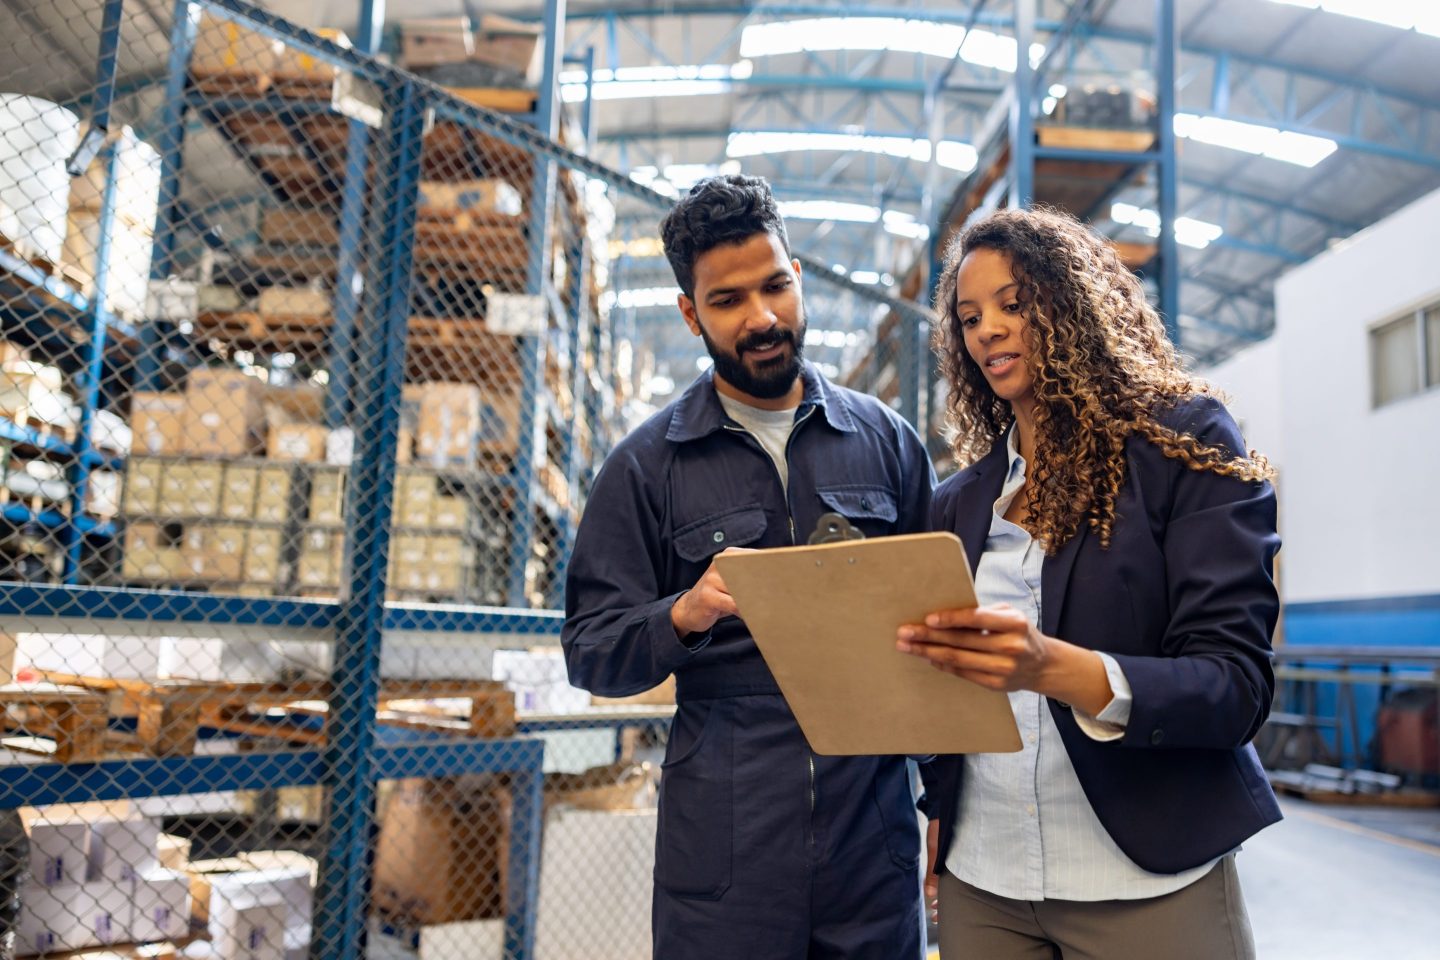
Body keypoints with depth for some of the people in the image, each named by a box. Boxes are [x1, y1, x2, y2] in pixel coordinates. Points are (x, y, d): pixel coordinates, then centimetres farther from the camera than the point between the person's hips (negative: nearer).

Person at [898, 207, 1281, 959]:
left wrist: (1053, 668, -27)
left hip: (1148, 879, -3)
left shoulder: (1186, 445, -5)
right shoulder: (958, 503, 7)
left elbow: (1235, 683, -13)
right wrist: (940, 813, 1)